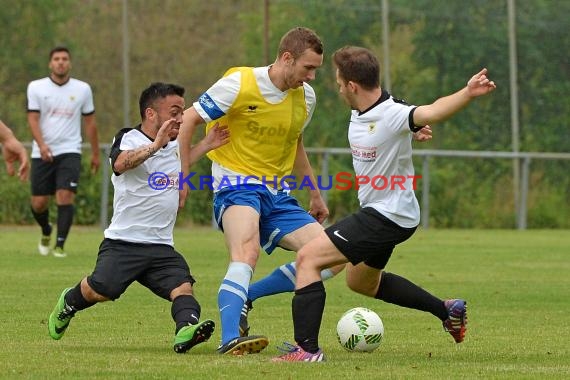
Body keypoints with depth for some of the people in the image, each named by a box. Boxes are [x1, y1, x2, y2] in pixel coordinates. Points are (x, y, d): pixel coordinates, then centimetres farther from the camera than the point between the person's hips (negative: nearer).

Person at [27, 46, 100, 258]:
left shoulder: (82, 89, 4)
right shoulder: (36, 87, 1)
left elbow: (89, 122, 13)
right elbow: (33, 119, -7)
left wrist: (95, 153, 14)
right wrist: (41, 144, -23)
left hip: (70, 151, 0)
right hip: (42, 153, 0)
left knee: (65, 197, -17)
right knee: (39, 203, 3)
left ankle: (60, 245, -12)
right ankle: (46, 233, 34)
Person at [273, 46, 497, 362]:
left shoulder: (392, 116, -26)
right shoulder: (358, 114, 1)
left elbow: (432, 112, -45)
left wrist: (468, 93, -60)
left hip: (389, 216, -11)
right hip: (376, 209, 11)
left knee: (308, 257, -15)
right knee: (362, 282, 31)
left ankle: (307, 349, -19)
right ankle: (447, 310, 38)